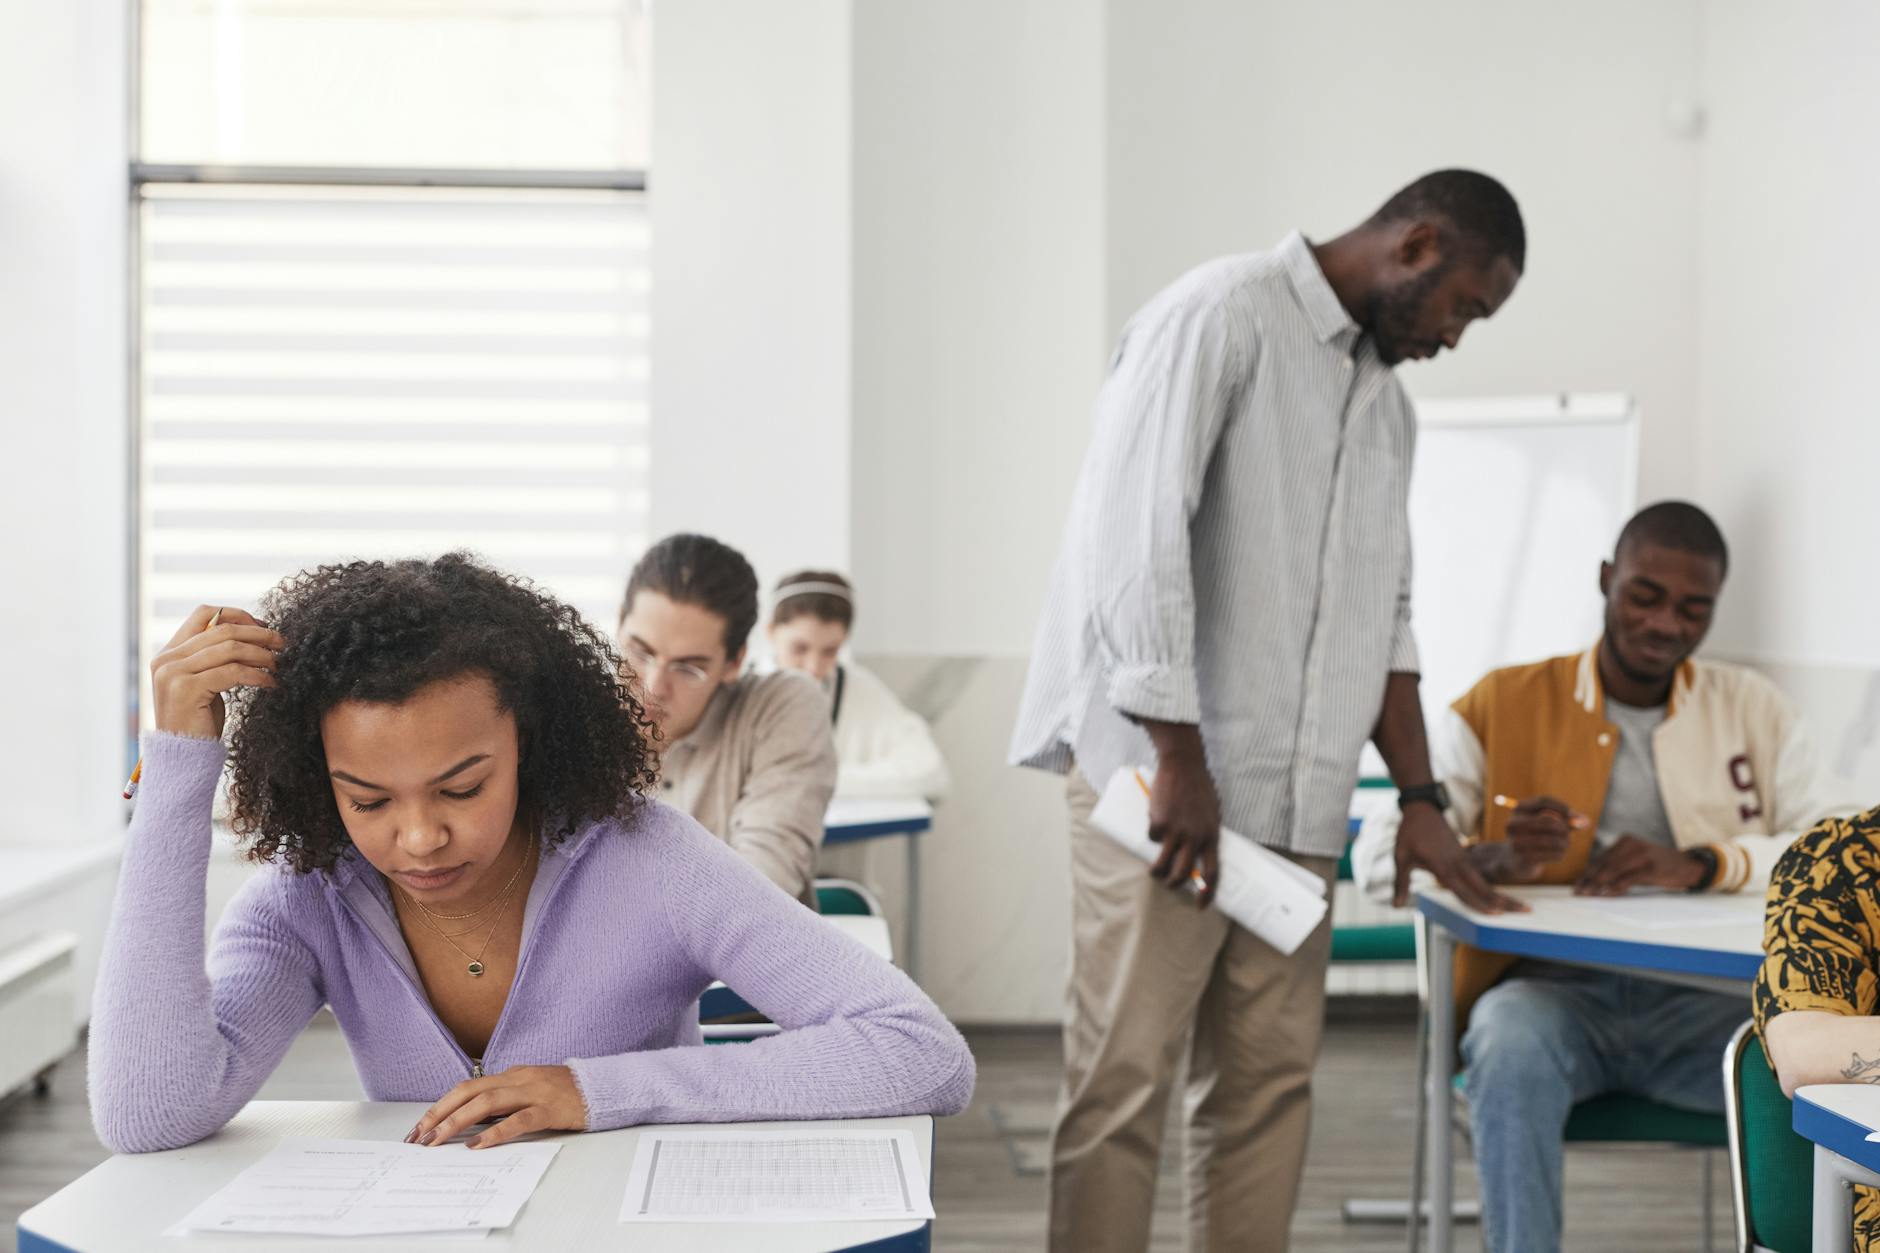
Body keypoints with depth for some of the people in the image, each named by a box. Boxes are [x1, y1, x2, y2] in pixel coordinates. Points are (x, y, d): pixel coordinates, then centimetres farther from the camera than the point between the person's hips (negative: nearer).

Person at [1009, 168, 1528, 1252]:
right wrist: (1180, 760, -17)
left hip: (1295, 799, 8)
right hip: (1159, 779, -8)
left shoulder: (1388, 402, 21)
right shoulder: (1222, 316, -7)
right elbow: (1137, 533, -16)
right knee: (1126, 1073, -6)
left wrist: (1420, 799, 17)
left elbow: (1386, 615, 24)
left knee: (1271, 1075, 6)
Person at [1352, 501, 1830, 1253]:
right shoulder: (1501, 705, 9)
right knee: (1513, 1046, -36)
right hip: (1549, 989, -1)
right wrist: (1492, 858, -22)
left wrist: (1701, 865, -18)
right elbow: (1379, 854, 0)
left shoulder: (1756, 711, 15)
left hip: (1701, 1000, 2)